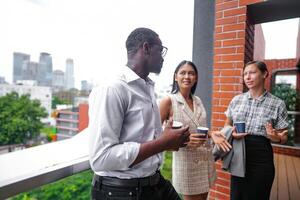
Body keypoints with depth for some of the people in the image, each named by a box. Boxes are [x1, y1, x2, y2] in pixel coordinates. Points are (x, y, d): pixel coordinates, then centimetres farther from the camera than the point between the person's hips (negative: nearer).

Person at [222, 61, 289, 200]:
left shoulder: (277, 104, -6)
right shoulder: (236, 100, 2)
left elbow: (283, 137, 1)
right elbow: (227, 126, 13)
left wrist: (276, 138, -21)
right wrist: (232, 133, -9)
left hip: (261, 158, -2)